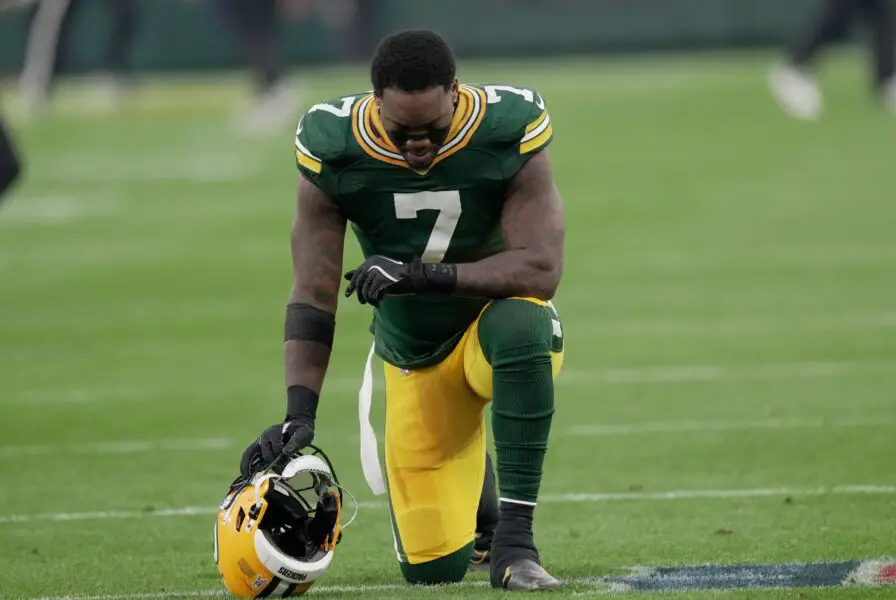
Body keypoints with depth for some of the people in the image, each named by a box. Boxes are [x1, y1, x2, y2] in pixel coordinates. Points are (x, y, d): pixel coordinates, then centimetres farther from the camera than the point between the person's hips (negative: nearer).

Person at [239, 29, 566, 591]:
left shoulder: (508, 131, -23)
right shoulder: (332, 148, -19)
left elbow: (540, 270, -29)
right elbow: (313, 297, -16)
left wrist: (421, 275, -39)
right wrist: (298, 416, -27)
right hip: (413, 352, 2)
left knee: (521, 324, -40)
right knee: (434, 567, -3)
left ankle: (515, 539, -30)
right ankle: (475, 490, 35)